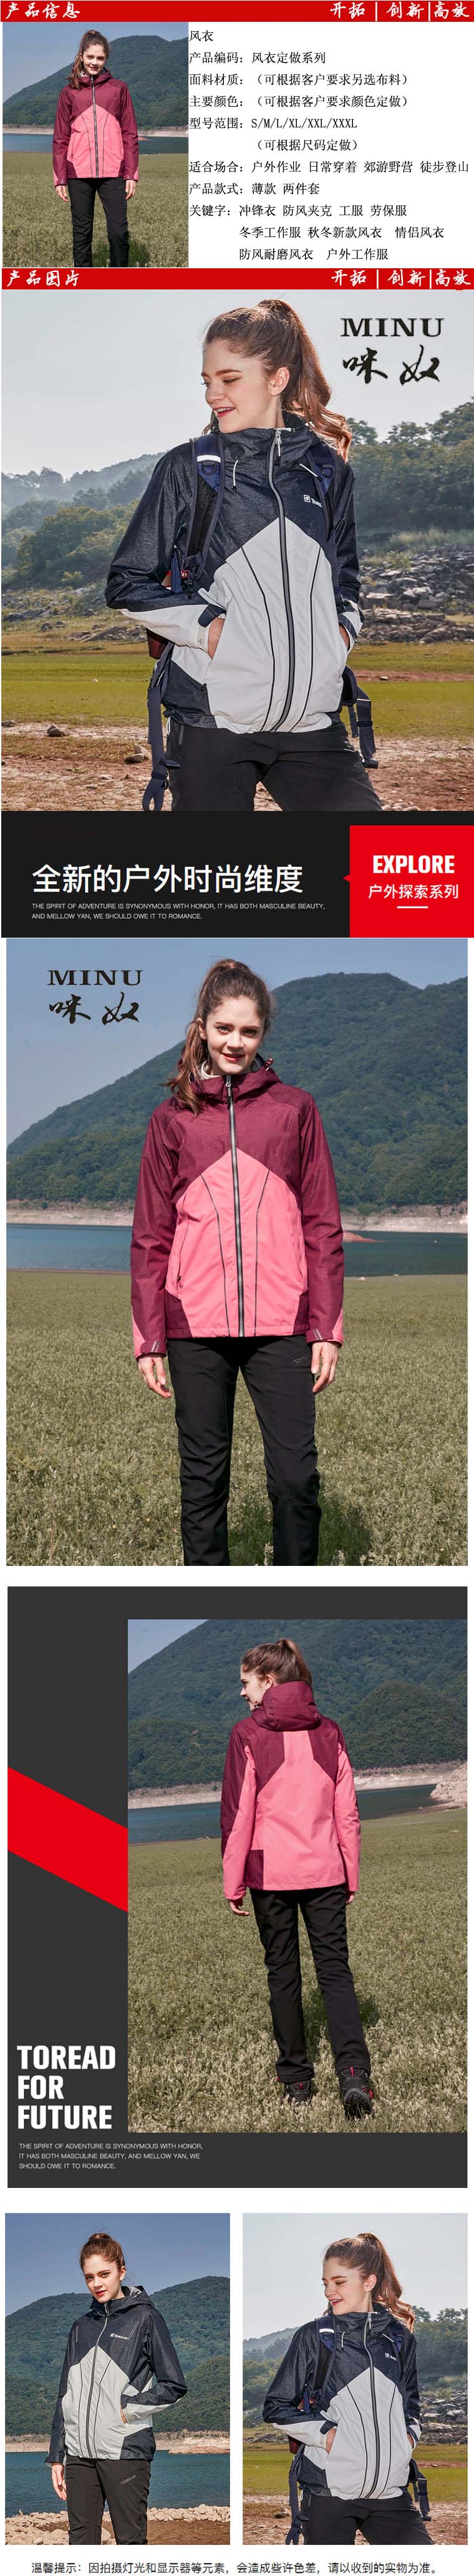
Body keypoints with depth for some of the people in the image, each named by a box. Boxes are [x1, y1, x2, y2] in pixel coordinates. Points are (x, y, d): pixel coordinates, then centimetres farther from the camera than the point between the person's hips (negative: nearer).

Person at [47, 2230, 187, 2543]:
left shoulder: (145, 2318, 1)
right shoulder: (83, 2326, 16)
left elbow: (174, 2385, -2)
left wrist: (128, 2408, -9)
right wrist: (57, 2456, 13)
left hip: (126, 2450, -5)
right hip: (80, 2452, 5)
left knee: (130, 2541, -6)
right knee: (81, 2541, 4)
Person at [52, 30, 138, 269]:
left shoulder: (119, 89, 9)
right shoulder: (70, 92, 10)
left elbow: (130, 134, 8)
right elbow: (61, 139, 10)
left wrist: (131, 174, 1)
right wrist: (60, 179, 4)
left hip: (113, 172, -1)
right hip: (79, 173, 1)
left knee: (119, 231, -8)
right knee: (82, 232, 4)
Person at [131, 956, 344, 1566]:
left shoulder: (295, 1109, 7)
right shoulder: (173, 1119, 9)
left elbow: (322, 1226, 6)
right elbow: (151, 1236, 9)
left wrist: (326, 1327, 0)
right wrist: (148, 1338, 3)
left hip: (281, 1324, -1)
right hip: (195, 1326, 1)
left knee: (296, 1474, -4)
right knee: (203, 1475, 6)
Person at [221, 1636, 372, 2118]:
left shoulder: (248, 1734, -6)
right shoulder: (329, 1733, 5)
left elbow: (238, 1815, -7)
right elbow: (347, 1812, 7)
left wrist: (233, 1882, 0)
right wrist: (351, 1877, 15)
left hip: (270, 1871, -2)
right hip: (325, 1870, 2)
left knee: (282, 1972, 10)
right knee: (335, 1969, 1)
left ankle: (296, 2078, 15)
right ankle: (353, 2072, -17)